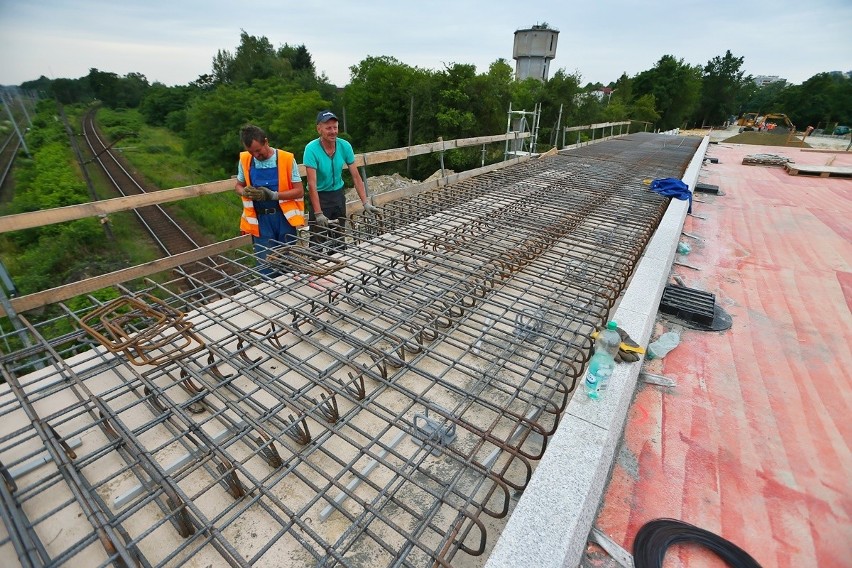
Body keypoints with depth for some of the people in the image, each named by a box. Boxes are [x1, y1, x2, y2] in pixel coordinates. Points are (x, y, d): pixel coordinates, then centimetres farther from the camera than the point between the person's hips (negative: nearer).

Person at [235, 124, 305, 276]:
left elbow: (299, 191, -7)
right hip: (260, 220, 2)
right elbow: (238, 186, 14)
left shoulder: (287, 159, -8)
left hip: (284, 217, -1)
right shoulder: (244, 160, 2)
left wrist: (273, 195, -21)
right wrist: (245, 192, -11)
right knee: (267, 268, 2)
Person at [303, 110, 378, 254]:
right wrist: (318, 214, -31)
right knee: (318, 241, 0)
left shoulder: (345, 146, -8)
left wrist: (366, 203, -14)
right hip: (320, 196, -4)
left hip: (338, 195, 4)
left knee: (339, 240, 14)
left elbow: (356, 177, -6)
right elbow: (312, 184, -25)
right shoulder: (311, 149, -20)